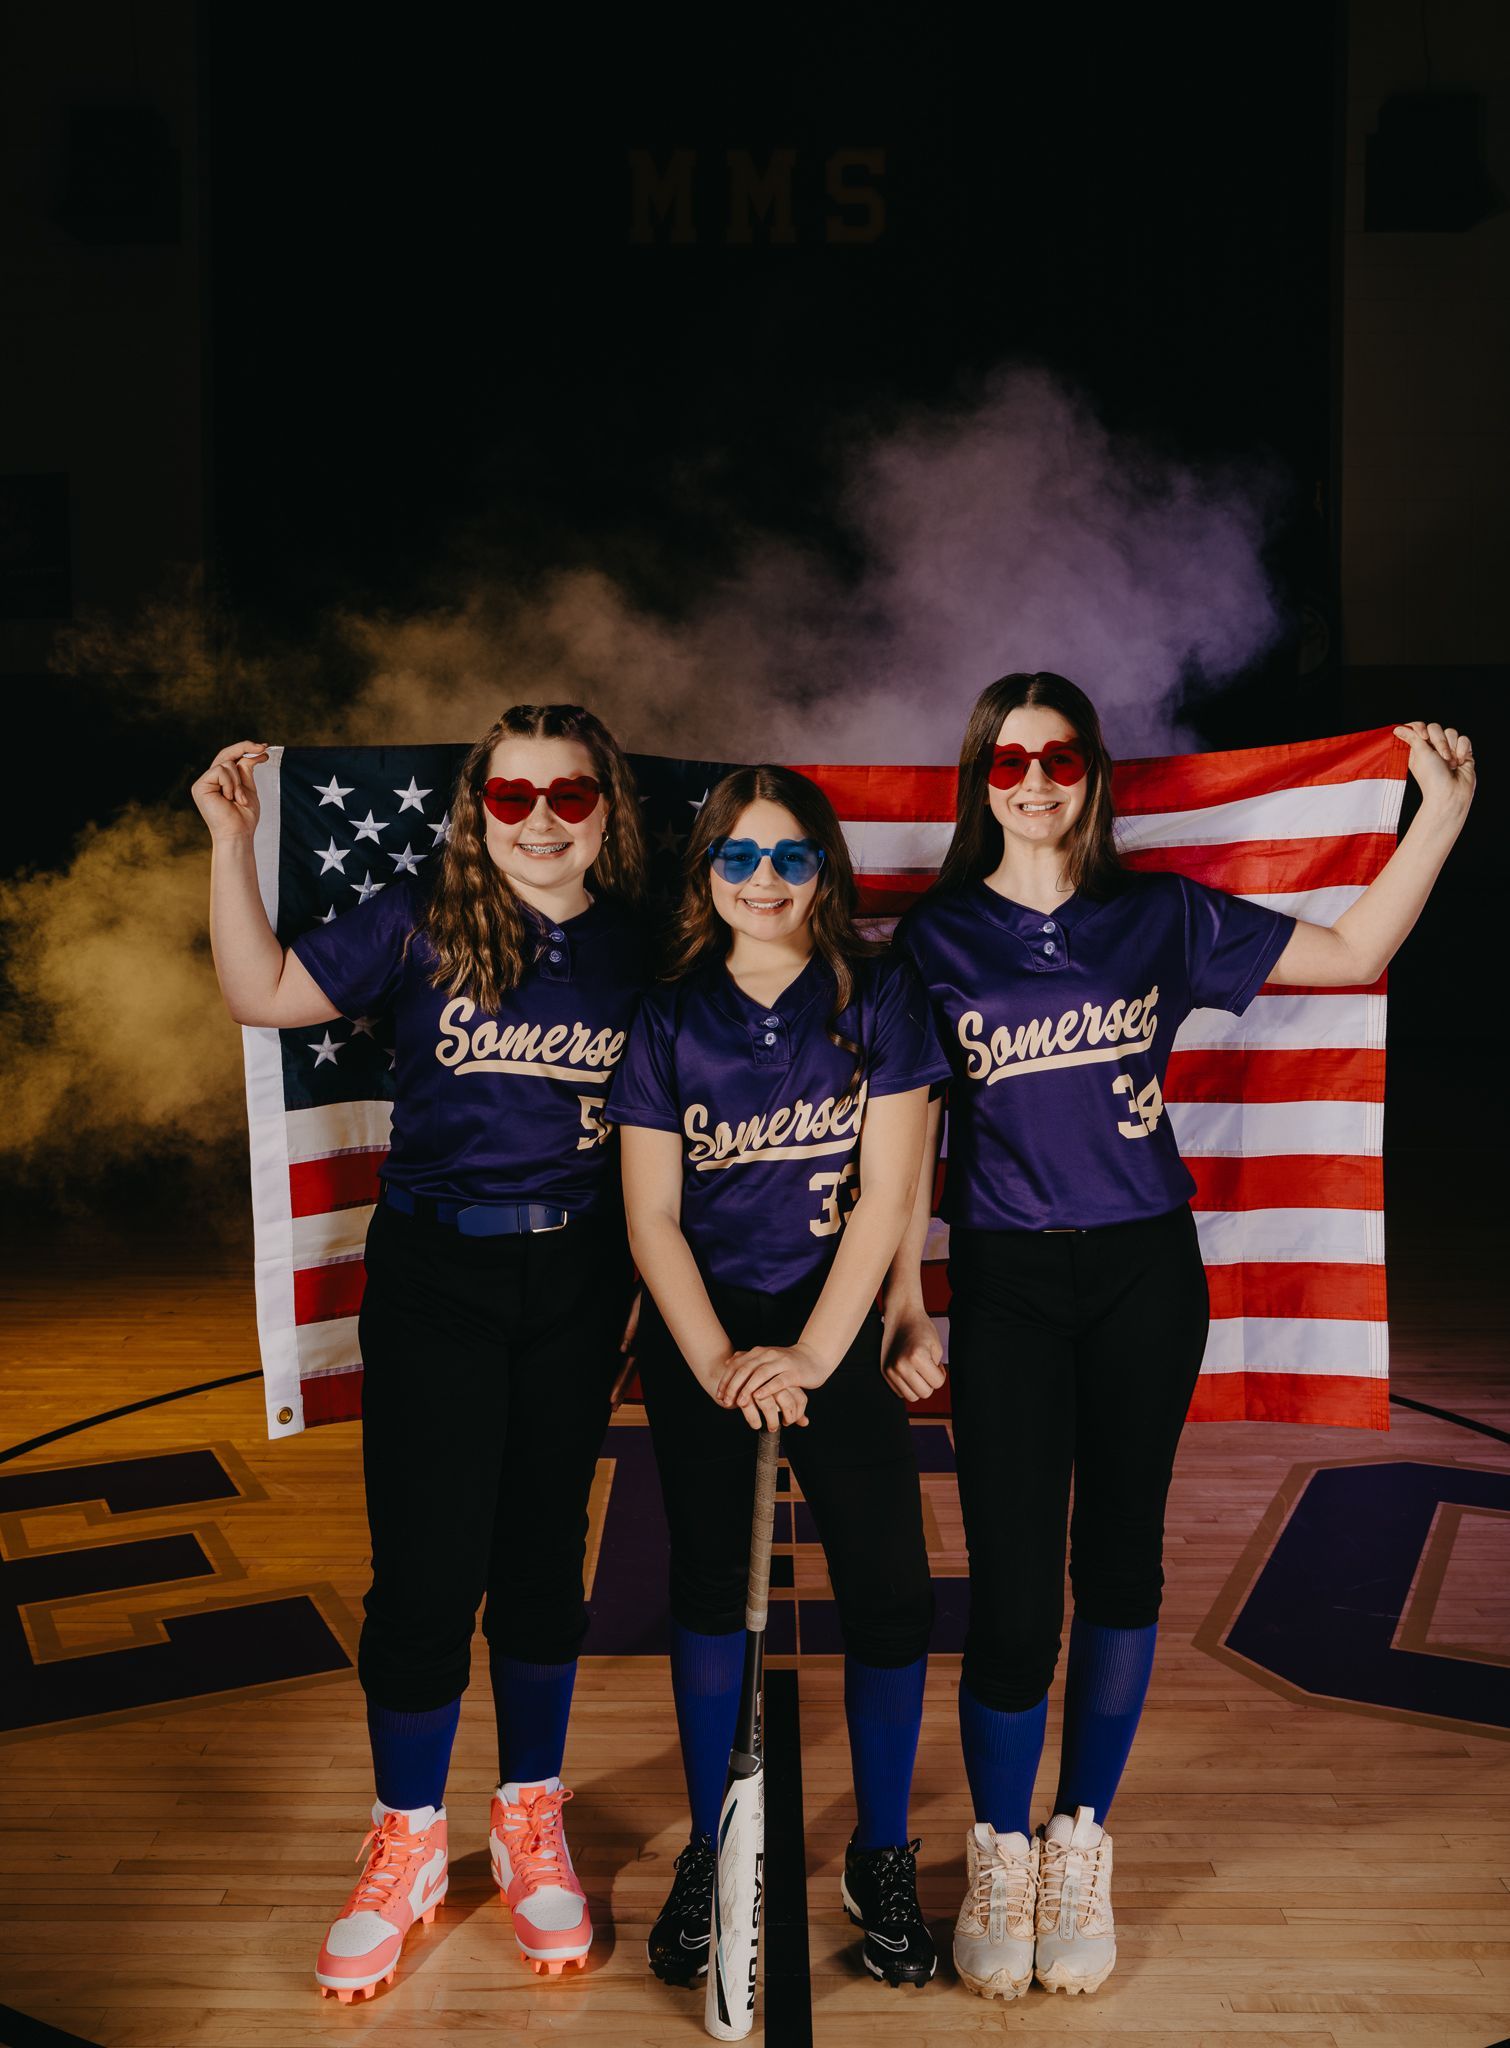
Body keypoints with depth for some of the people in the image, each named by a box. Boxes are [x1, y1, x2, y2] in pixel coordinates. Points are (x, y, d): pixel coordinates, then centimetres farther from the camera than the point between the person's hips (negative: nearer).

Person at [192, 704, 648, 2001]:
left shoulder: (639, 947, 2)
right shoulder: (419, 928, -3)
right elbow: (264, 995, -8)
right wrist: (234, 840, -16)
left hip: (576, 1283, 2)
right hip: (432, 1276, -1)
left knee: (545, 1555, 12)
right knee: (426, 1565, 1)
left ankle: (531, 1825, 31)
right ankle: (407, 1849, 23)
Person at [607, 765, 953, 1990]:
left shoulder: (878, 995, -4)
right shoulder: (670, 1018, 1)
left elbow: (887, 1192, -8)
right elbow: (651, 1217, -1)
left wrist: (809, 1356, -14)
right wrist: (720, 1362, -12)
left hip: (840, 1330, -1)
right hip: (699, 1337, 1)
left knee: (892, 1596, -6)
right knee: (709, 1586, 6)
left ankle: (882, 1857, 17)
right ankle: (709, 1854, 25)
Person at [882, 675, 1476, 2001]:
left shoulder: (1159, 918, 5)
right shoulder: (938, 936, 2)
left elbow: (1353, 953, 5)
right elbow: (910, 1135, 2)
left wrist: (1445, 812, -4)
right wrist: (903, 1302, -3)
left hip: (1145, 1273, 2)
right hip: (1005, 1282, -1)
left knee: (1120, 1557, 10)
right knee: (1013, 1592, -3)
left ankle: (1083, 1847, 28)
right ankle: (1000, 1856, 20)